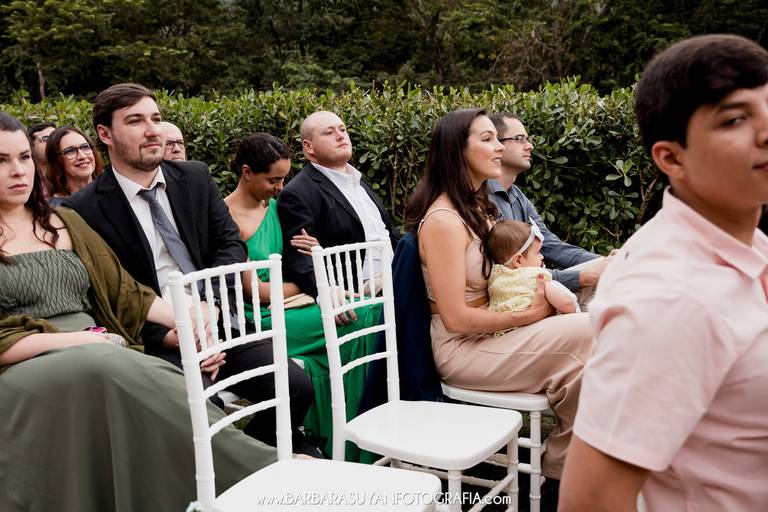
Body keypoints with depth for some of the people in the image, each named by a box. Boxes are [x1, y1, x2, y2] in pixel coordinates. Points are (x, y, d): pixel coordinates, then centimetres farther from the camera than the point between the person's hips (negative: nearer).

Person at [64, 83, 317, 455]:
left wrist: (209, 305, -10)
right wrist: (170, 337, -16)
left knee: (295, 385, -15)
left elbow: (230, 243, 8)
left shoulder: (196, 178, 11)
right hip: (154, 341, -4)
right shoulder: (85, 209, -3)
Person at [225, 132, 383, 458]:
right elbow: (256, 291, -12)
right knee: (359, 316, -22)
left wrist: (313, 252, -4)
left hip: (288, 305, 8)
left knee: (368, 308, -16)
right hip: (259, 320, -7)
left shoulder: (273, 206, 14)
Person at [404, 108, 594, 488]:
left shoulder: (479, 208, 11)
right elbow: (456, 318, -20)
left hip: (493, 333, 8)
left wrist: (541, 290, -2)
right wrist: (529, 315, -13)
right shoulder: (443, 220, -18)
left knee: (586, 333, -13)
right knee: (588, 335, -19)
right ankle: (560, 468, 0)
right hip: (463, 347, -8)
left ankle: (562, 461, -1)